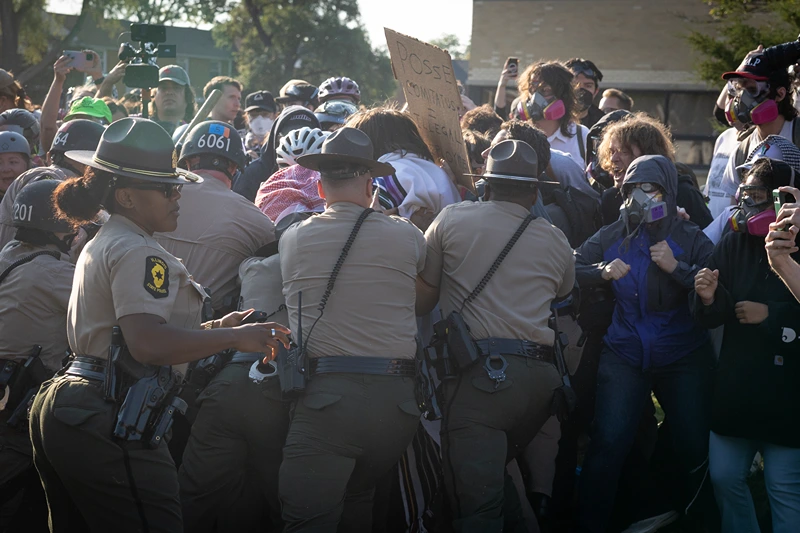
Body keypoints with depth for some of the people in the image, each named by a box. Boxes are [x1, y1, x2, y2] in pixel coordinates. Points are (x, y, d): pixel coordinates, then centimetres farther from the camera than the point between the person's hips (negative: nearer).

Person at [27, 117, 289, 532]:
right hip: (106, 421, -11)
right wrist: (234, 338, -18)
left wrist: (213, 329, 16)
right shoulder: (138, 253, -11)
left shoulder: (101, 245, 22)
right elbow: (148, 344, -25)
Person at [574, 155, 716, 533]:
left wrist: (676, 268, -22)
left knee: (694, 446, 2)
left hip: (683, 358, 0)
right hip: (624, 356, 0)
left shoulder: (690, 239, -1)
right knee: (608, 442, -12)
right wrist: (603, 272, -15)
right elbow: (571, 270, 2)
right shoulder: (612, 237, 6)